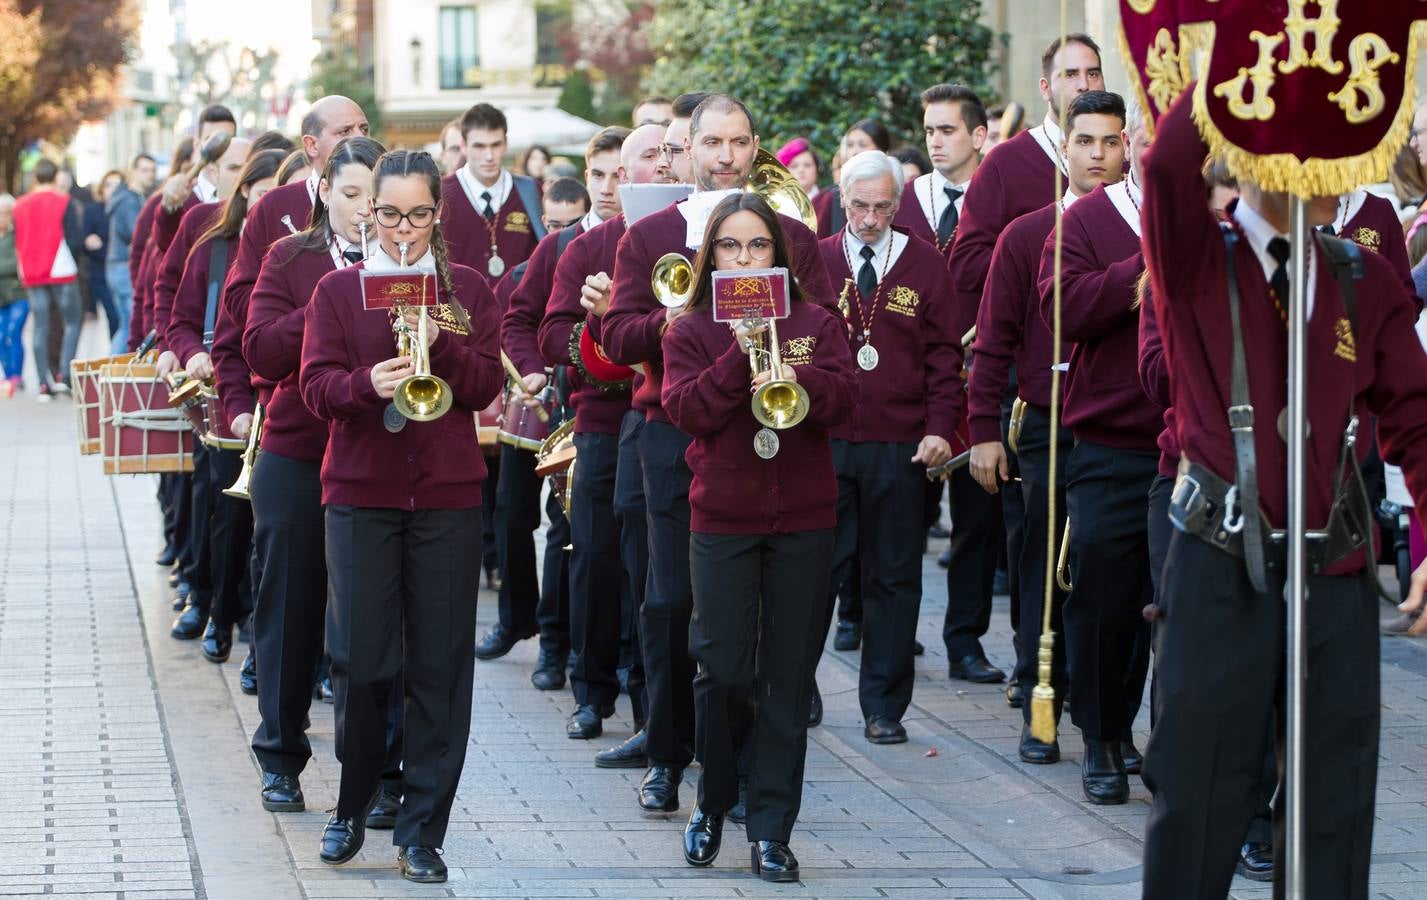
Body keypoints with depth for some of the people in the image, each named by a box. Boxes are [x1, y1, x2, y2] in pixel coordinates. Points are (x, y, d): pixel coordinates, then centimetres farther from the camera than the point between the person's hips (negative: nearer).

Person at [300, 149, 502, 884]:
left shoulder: (467, 290, 8)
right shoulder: (338, 290, 6)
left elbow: (486, 385, -1)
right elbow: (316, 384, -4)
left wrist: (439, 347, -19)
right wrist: (367, 383, -25)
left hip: (447, 496, 1)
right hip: (360, 492, -1)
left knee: (439, 663, 0)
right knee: (361, 660, -2)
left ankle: (424, 829, 7)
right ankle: (353, 805, 19)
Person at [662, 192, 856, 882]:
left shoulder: (815, 324, 8)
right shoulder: (691, 330, 5)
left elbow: (843, 399, -5)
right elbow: (686, 411, -9)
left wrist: (797, 379, -24)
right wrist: (740, 354, -20)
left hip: (803, 518, 1)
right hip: (723, 518, -1)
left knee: (788, 676, 1)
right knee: (723, 670, -5)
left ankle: (771, 829, 6)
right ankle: (713, 804, 17)